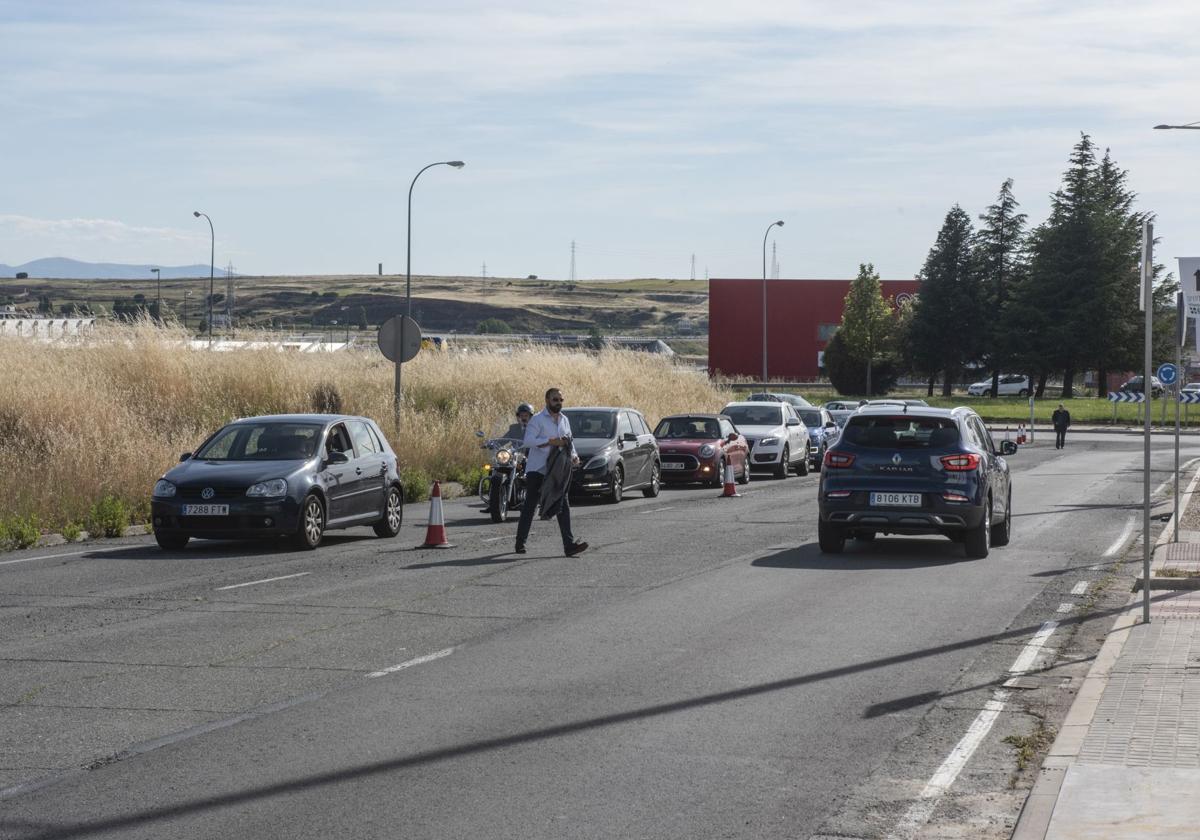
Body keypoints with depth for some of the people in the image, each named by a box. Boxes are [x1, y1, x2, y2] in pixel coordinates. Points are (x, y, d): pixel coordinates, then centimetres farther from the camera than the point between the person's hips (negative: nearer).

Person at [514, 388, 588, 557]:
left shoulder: (564, 420, 14)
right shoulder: (538, 420, -8)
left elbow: (569, 442, 24)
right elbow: (528, 441, -20)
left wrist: (574, 455, 3)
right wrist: (551, 442, -27)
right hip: (537, 470, -5)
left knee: (563, 507, -4)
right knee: (530, 506, 1)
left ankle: (569, 545, -9)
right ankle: (520, 543, 12)